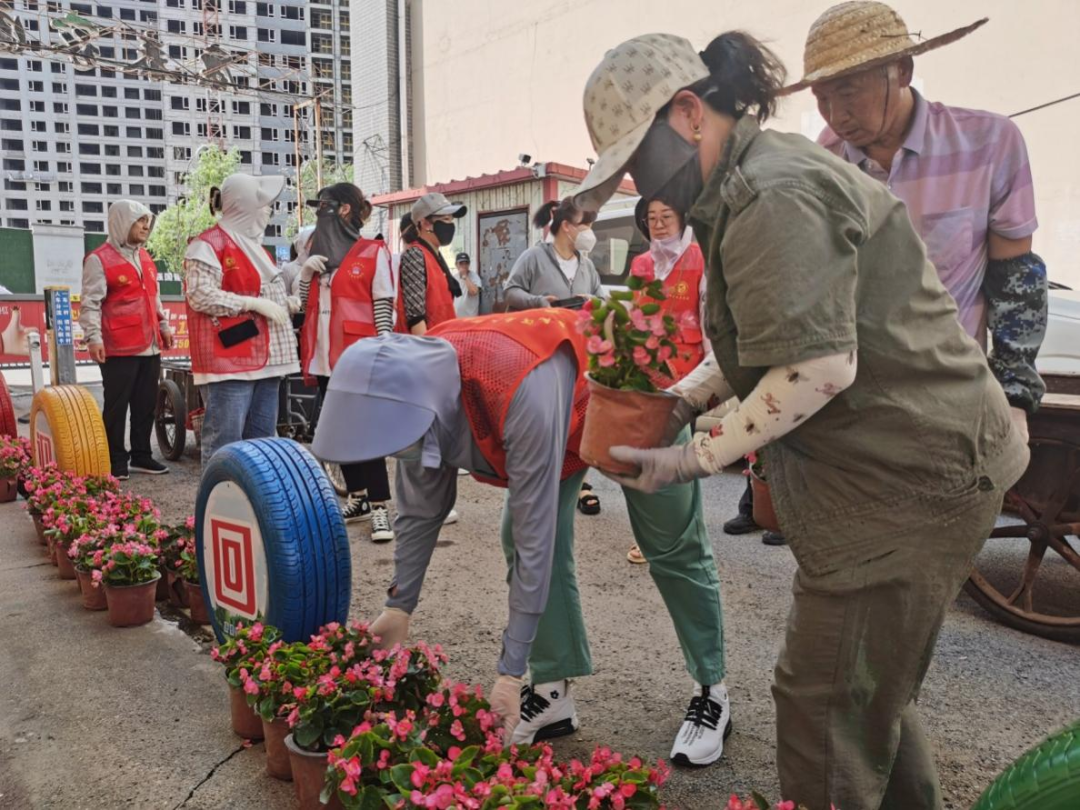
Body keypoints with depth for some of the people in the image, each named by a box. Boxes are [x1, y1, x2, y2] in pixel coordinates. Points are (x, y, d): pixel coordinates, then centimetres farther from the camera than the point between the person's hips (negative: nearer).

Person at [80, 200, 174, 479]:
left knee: (146, 404, 11)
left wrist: (163, 326, 21)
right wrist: (93, 337, -19)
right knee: (117, 407, 0)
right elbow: (90, 304, -11)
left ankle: (141, 456, 21)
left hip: (150, 346, 7)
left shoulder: (145, 258, 17)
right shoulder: (99, 259, -7)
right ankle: (116, 462, 8)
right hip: (120, 349, -7)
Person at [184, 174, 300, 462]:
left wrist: (284, 302, 12)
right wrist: (255, 304, -19)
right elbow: (200, 295, -18)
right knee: (224, 444, -8)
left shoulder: (253, 244, 22)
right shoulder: (209, 244, -7)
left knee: (262, 442, 12)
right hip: (229, 360, -9)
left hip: (264, 358, 9)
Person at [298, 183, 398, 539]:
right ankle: (357, 499, 23)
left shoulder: (373, 252, -3)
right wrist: (306, 270, -2)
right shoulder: (318, 248, 15)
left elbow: (384, 304, -7)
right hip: (324, 355, 7)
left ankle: (380, 507, -4)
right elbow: (301, 299, 16)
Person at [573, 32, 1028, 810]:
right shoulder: (757, 180, 13)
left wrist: (695, 459, -18)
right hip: (906, 462, 11)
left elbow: (819, 366, -26)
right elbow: (771, 339, 19)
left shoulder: (774, 197, -20)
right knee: (872, 686, 23)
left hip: (907, 474, -11)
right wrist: (687, 397, 7)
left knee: (826, 701, 1)